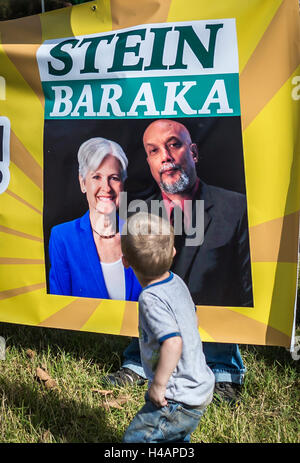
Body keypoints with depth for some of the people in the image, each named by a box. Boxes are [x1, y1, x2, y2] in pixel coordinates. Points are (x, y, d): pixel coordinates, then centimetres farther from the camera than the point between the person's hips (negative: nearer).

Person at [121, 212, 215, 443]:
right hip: (201, 386, 9)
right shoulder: (177, 282, 2)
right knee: (176, 438, 27)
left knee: (135, 437, 0)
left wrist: (158, 385, -23)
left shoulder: (151, 299, -25)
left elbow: (173, 343, -35)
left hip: (179, 401, -9)